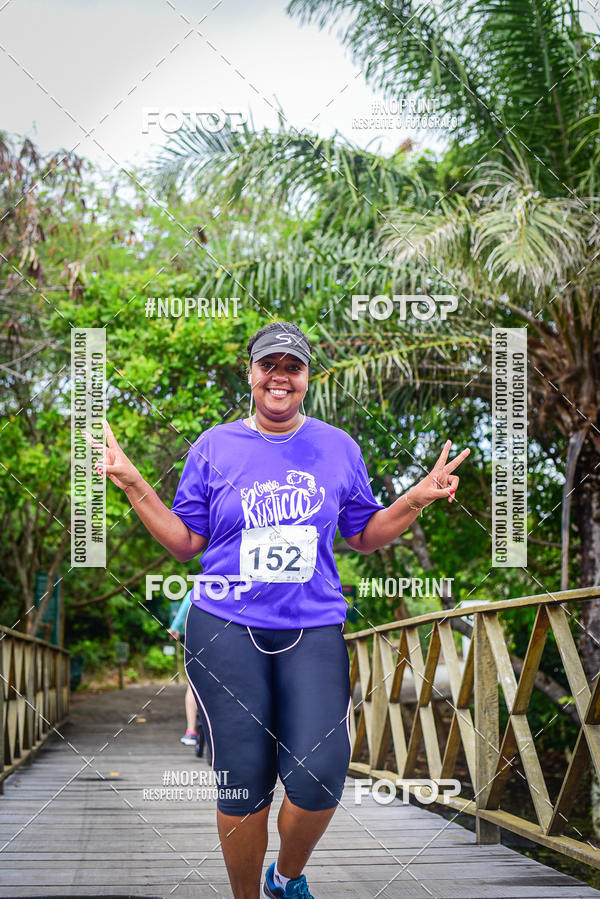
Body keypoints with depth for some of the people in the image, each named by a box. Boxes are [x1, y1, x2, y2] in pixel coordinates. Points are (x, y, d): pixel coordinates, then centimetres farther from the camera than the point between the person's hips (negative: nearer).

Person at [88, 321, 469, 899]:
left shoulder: (338, 448, 11)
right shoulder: (214, 447, 8)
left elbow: (364, 536, 16)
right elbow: (185, 543, 8)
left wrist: (418, 499, 2)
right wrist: (133, 486, -1)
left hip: (313, 629, 1)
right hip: (226, 629, -1)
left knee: (319, 778, -13)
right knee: (243, 785, -4)